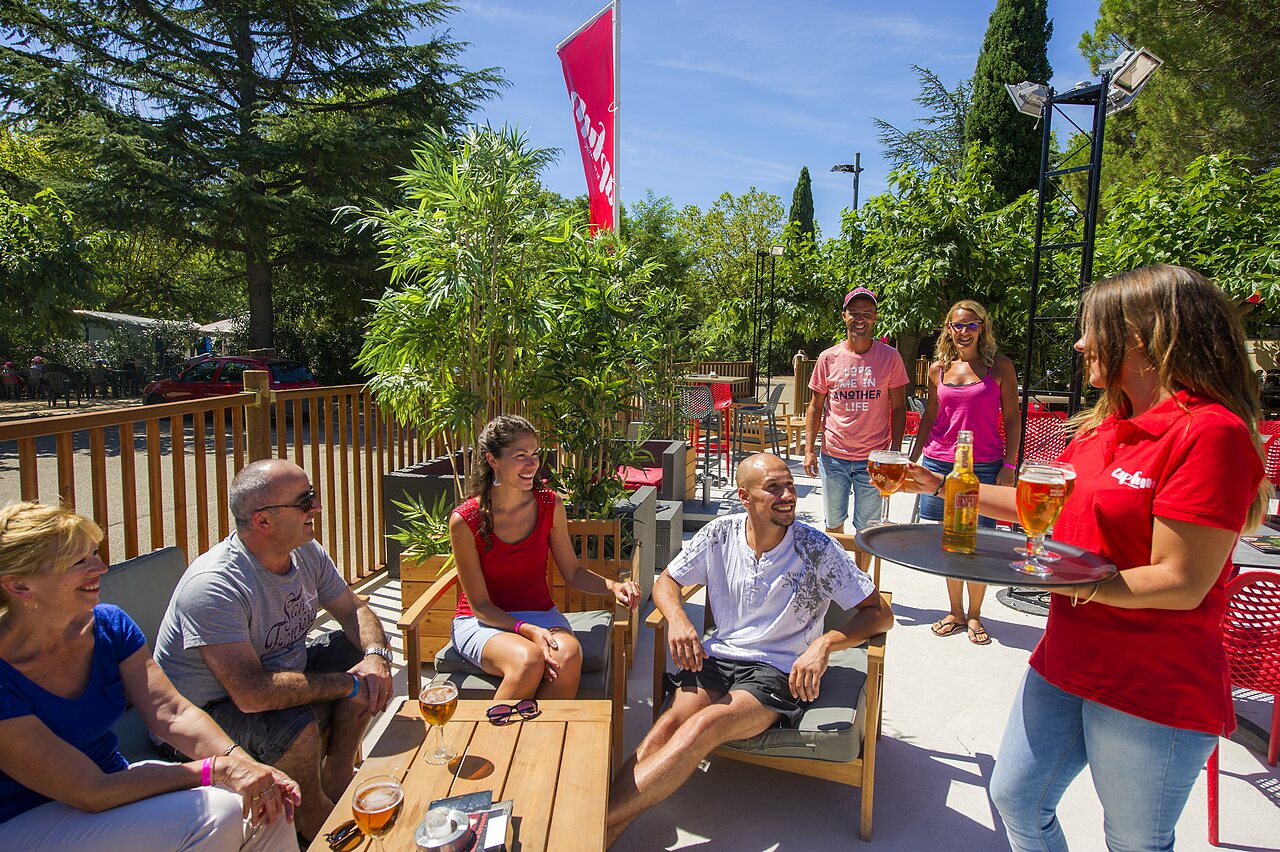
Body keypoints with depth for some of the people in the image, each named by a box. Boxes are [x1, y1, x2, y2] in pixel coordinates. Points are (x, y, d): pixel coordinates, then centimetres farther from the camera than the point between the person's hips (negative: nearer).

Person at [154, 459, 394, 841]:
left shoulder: (307, 553, -7)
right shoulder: (214, 586, -32)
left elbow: (354, 610, 4)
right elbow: (252, 694, -39)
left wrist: (376, 656, -17)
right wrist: (347, 684, -29)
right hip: (205, 711, -8)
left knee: (359, 652, -1)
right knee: (296, 728, -33)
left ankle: (337, 775, 12)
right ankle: (312, 817, -1)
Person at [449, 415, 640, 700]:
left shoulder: (551, 505, -4)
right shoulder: (464, 521, -15)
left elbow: (573, 572, 5)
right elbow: (480, 605, -11)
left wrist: (613, 586, -14)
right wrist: (527, 631, -26)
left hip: (540, 613, 3)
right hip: (481, 622, -3)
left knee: (569, 654, -31)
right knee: (528, 660, -34)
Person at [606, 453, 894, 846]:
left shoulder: (817, 549, -6)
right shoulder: (720, 534, 2)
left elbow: (880, 613, -3)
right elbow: (666, 581, 13)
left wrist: (825, 642, -21)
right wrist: (678, 619, -10)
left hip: (779, 670, -3)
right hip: (717, 656, 4)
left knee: (704, 725, -31)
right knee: (672, 721, -28)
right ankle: (608, 830, -36)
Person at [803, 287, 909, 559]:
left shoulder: (890, 357, -2)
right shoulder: (828, 358, 0)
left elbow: (898, 408, 1)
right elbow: (816, 407, 6)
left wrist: (895, 452, -5)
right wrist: (809, 450, -1)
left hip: (873, 458, -1)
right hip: (834, 456, 1)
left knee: (867, 528, 8)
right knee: (833, 524, 13)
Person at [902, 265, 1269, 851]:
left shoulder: (1210, 432, -20)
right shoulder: (1109, 424, 7)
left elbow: (1181, 583, -22)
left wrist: (1071, 583, -28)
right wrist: (943, 486, 11)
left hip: (1154, 689, -8)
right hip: (1067, 662, 8)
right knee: (1015, 798, 17)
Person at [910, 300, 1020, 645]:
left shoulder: (1000, 366, 1)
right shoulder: (938, 369, 8)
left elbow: (1011, 419, 1)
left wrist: (1009, 466, -6)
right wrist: (912, 459, 12)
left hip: (984, 467, -3)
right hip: (940, 463, 3)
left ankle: (974, 615, 18)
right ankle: (955, 612, 23)